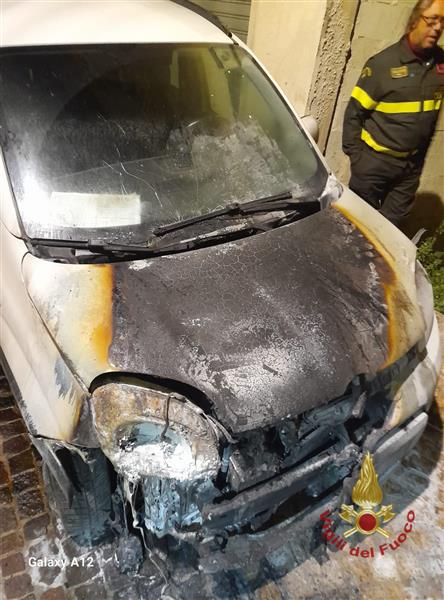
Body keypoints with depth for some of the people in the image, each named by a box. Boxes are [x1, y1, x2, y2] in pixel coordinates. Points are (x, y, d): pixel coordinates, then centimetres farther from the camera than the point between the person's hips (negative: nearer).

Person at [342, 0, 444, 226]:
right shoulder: (384, 63, -11)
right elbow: (354, 113, -9)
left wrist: (420, 157, 11)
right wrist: (355, 156, -12)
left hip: (412, 164, 5)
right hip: (374, 162, -4)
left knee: (391, 223, 13)